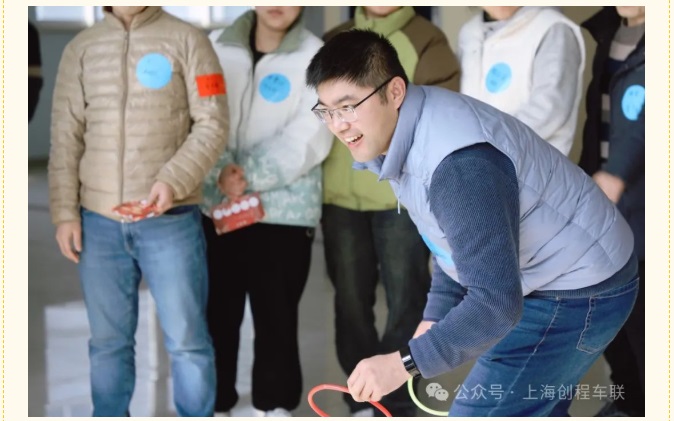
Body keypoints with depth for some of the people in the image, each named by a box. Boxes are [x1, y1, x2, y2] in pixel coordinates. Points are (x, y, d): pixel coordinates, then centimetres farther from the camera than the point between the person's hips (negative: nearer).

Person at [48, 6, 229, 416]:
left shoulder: (187, 40, 0)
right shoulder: (81, 48, 8)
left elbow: (213, 124, -3)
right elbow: (65, 138, 8)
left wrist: (174, 180, -17)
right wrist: (65, 212, 2)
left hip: (170, 219, -2)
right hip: (98, 221, 3)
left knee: (186, 339, 3)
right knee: (108, 341, 10)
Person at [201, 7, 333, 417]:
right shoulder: (216, 46, 5)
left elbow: (309, 137, -12)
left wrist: (250, 175, -19)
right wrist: (221, 170, -18)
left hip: (285, 210, -2)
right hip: (216, 206, 3)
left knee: (277, 315, 6)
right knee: (216, 312, 10)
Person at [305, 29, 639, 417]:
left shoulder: (460, 162, -34)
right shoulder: (408, 133, -2)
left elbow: (496, 302, -35)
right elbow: (458, 240, 13)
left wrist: (405, 362, -34)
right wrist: (432, 321, 4)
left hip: (579, 292, -10)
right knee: (533, 410, 22)